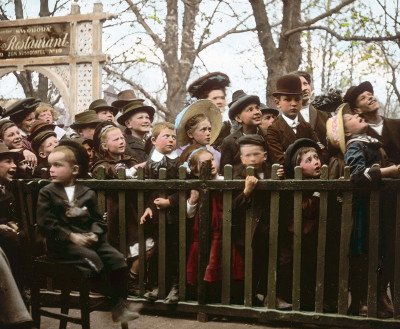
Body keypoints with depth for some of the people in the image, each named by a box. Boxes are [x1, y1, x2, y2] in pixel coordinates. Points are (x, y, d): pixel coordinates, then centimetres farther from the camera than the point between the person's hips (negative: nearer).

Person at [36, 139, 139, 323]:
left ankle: (119, 307, -9)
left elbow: (97, 219, 12)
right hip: (61, 243, -4)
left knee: (117, 259, -15)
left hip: (87, 239, 4)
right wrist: (72, 236, -16)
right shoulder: (47, 193, 0)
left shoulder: (87, 193, 10)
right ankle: (112, 299, -9)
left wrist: (94, 234, -12)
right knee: (91, 258, -29)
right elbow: (45, 223, -8)